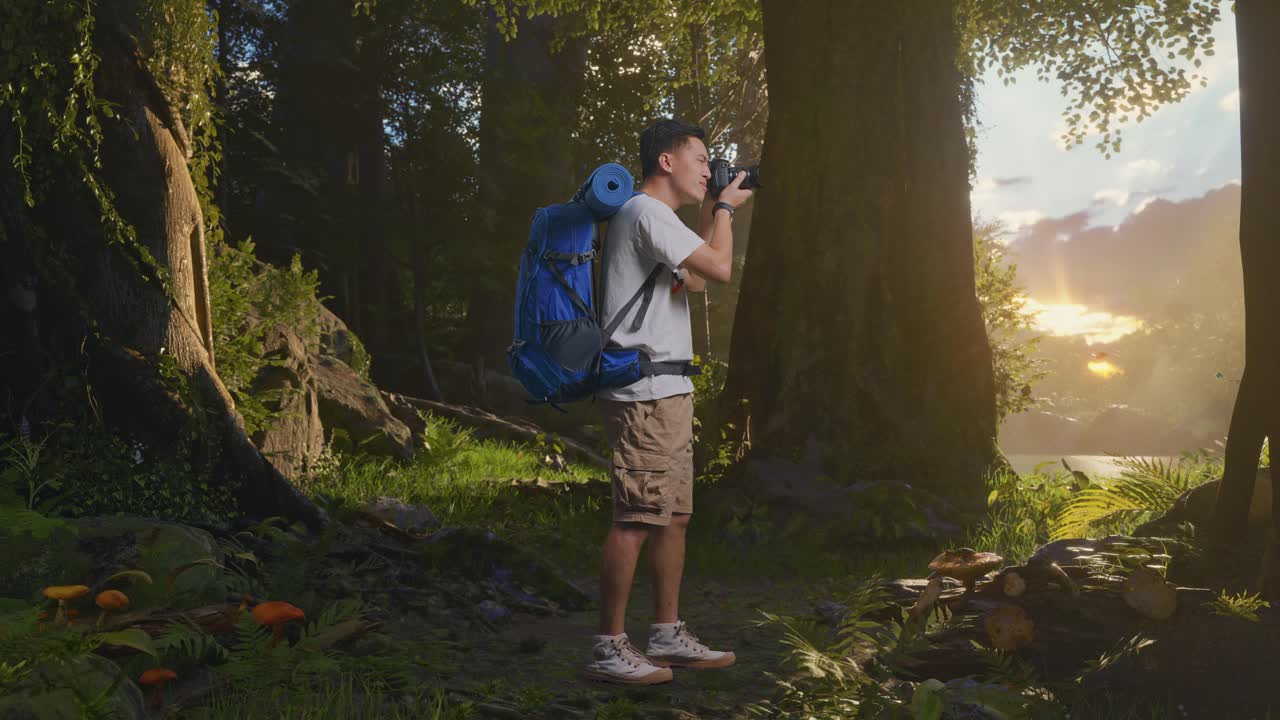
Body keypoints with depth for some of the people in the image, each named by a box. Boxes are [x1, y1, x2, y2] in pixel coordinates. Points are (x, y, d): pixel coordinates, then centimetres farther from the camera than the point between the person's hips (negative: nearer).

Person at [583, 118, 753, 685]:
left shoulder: (654, 217, 23)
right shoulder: (646, 212, -11)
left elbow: (693, 281, 30)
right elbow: (719, 268, -15)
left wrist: (710, 213, 25)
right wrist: (725, 208, 2)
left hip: (667, 391, 11)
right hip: (645, 391, -11)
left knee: (673, 515, 12)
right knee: (635, 520, -10)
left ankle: (667, 635, 19)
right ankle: (609, 648, -5)